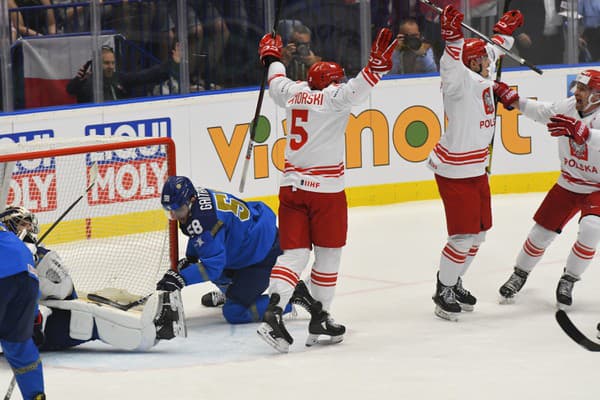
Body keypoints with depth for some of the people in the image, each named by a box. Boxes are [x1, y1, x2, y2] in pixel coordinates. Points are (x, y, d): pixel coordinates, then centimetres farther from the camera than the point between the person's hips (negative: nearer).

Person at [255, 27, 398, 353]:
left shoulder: (293, 92, 9)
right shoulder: (334, 98, -7)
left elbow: (277, 82, 30)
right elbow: (356, 91, -26)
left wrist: (272, 57, 47)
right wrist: (376, 65, -34)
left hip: (292, 184, 5)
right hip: (325, 188, -5)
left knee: (294, 253, 4)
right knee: (328, 253, 9)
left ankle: (273, 311, -14)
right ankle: (320, 317, 16)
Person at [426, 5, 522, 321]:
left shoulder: (480, 78, 8)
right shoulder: (463, 81, -17)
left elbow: (492, 52, 29)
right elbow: (451, 68, -39)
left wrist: (504, 32, 37)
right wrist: (452, 38, -52)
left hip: (475, 170, 10)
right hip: (454, 171, -10)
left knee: (478, 233, 15)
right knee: (463, 236, -8)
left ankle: (454, 283, 29)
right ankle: (443, 292, 5)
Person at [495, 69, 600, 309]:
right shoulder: (568, 106, -7)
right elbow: (542, 112, 12)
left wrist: (578, 130, -58)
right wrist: (514, 100, 6)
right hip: (568, 183, 5)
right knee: (542, 231, 4)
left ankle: (568, 281, -7)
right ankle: (519, 275, 27)